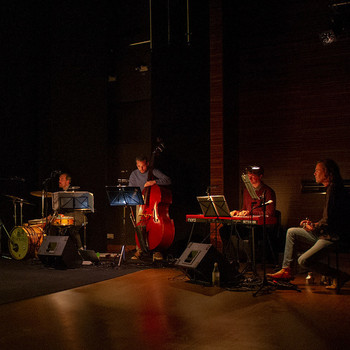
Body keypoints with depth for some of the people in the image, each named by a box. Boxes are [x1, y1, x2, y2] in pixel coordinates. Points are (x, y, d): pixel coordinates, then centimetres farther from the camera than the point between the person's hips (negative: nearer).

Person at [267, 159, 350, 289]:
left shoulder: (334, 189, -18)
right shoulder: (331, 188, 15)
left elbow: (328, 221, -22)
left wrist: (314, 227, -5)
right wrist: (314, 224, 12)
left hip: (333, 238, -11)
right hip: (326, 234, 11)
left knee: (304, 261, -20)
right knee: (291, 232, 13)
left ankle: (339, 275, -5)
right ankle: (286, 270, 12)